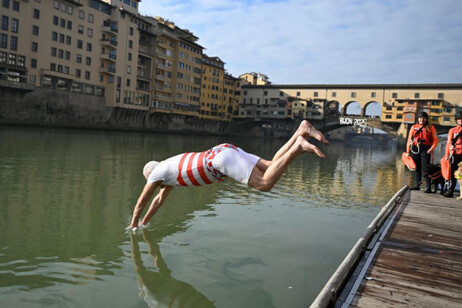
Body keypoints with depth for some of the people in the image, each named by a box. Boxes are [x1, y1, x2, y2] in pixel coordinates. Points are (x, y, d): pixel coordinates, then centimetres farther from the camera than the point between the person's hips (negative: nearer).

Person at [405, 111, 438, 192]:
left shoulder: (430, 127, 6)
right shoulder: (414, 127, 12)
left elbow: (435, 140, 2)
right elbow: (409, 139, 12)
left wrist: (431, 149, -12)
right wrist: (407, 151, 6)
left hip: (425, 149, -3)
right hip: (415, 149, 3)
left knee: (425, 168, -10)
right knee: (416, 168, 9)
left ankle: (428, 187, -10)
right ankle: (417, 185, 17)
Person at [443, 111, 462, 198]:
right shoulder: (452, 130, 10)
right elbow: (449, 142, 5)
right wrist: (447, 155, -2)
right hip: (455, 154, 0)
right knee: (453, 173, 2)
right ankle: (450, 191, 6)